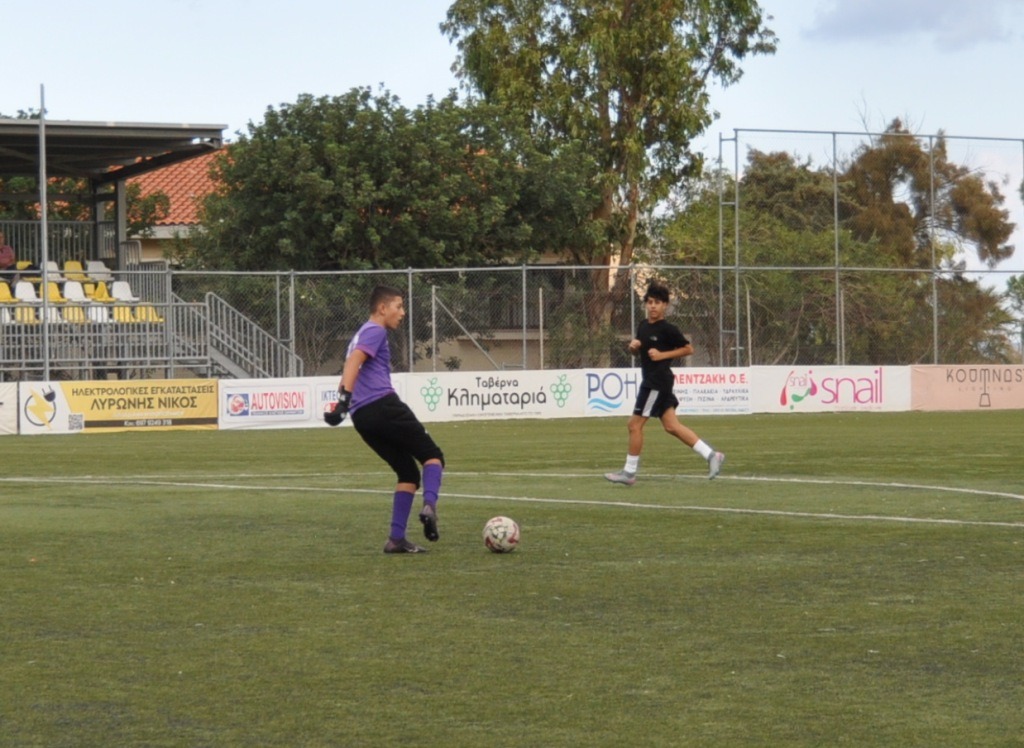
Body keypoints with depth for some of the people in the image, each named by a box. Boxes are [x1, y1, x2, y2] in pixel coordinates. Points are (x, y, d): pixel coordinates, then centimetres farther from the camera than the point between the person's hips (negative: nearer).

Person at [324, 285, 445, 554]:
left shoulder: (363, 333, 29)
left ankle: (396, 538, 1)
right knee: (432, 455, 0)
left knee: (408, 472, 10)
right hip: (383, 406, -8)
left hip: (361, 417, 8)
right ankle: (429, 505, -27)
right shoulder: (375, 331, 0)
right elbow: (353, 361, -16)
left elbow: (351, 369, 31)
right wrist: (345, 398, -27)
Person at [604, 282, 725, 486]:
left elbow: (689, 349, -8)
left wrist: (663, 355, -16)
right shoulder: (643, 326, 12)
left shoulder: (668, 329, -12)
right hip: (650, 381, 9)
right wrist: (633, 346, 1)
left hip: (658, 382, -9)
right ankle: (711, 455, 12)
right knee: (671, 425, 8)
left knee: (635, 425, -5)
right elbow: (637, 352, 24)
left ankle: (629, 472, 3)